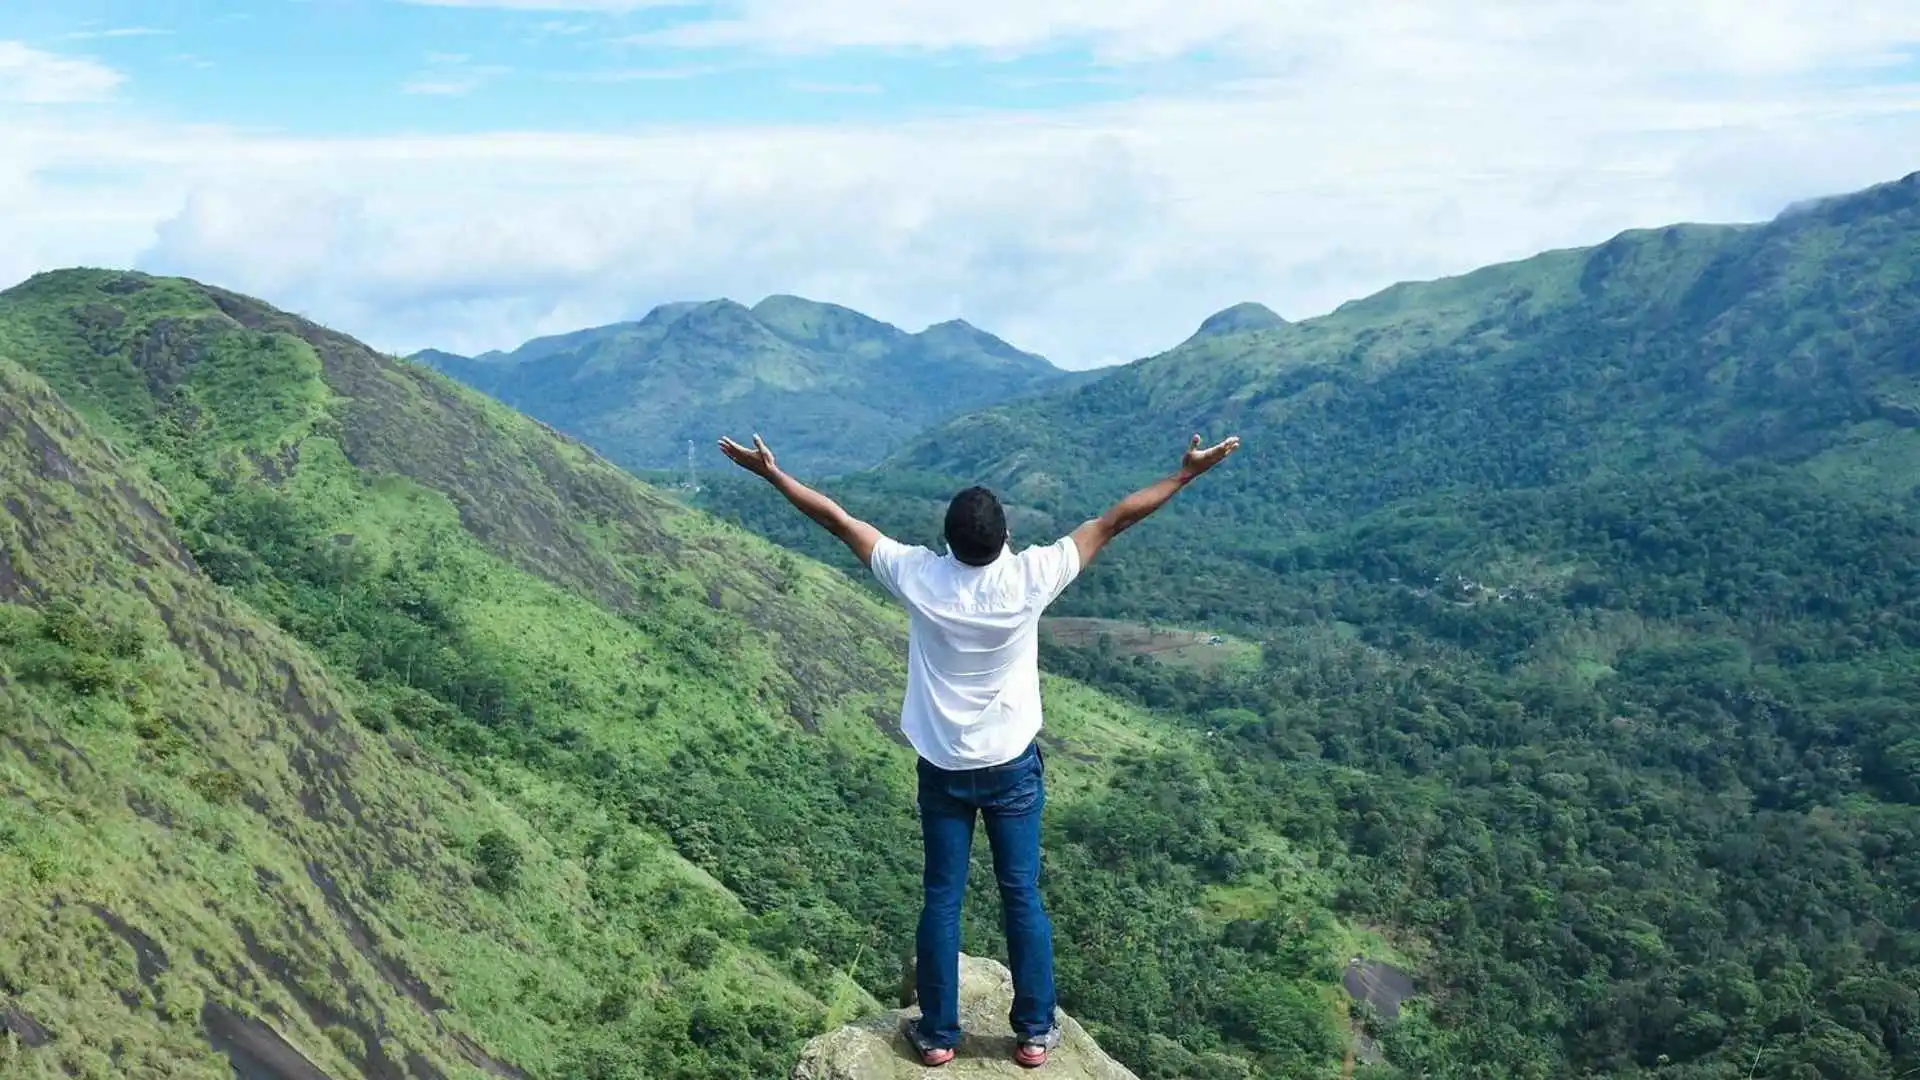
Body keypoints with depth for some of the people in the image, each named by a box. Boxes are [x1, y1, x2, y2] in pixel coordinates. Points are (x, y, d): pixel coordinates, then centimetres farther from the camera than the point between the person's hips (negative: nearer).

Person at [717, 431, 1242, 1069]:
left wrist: (771, 474, 2)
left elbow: (838, 520, -8)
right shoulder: (1030, 578, -19)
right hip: (1013, 765, 0)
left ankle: (938, 1034, 20)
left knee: (941, 901, 10)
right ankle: (1034, 1033, 20)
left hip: (942, 769, 1)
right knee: (1023, 896, 10)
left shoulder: (917, 576, -17)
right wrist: (1187, 474, -4)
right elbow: (1115, 521, -12)